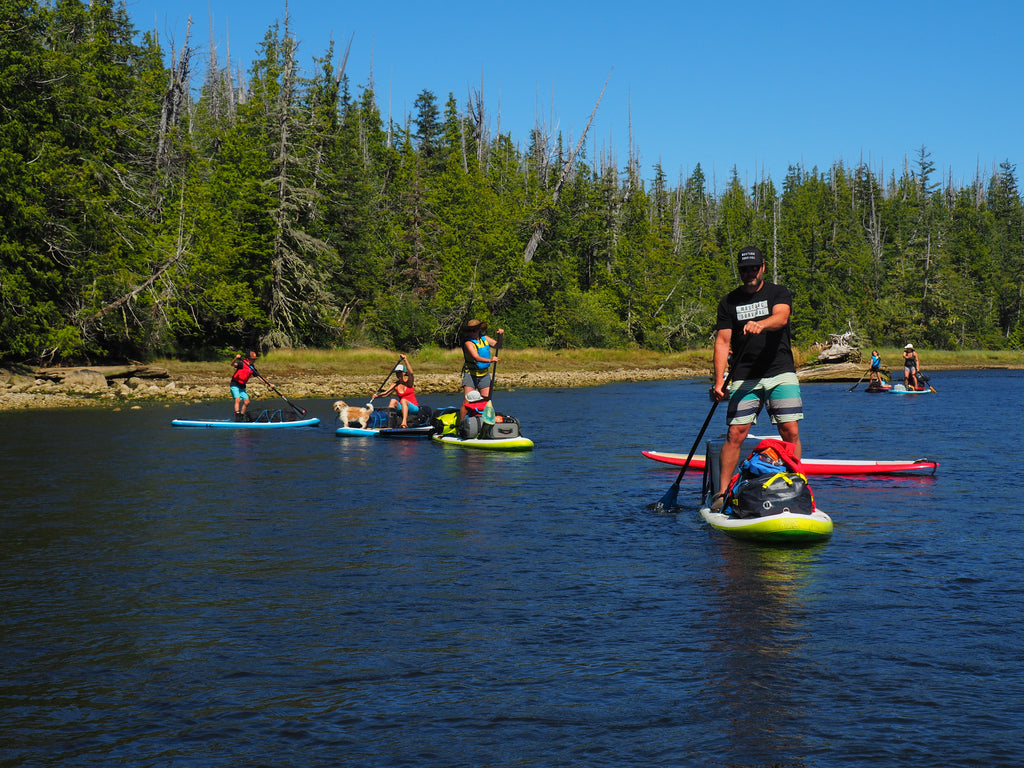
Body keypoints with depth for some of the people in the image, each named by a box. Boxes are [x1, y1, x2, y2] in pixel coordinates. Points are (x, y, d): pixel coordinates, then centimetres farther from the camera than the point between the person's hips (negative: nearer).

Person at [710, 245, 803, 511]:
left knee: (790, 432, -7)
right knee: (735, 433, -8)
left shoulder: (779, 293, 6)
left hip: (781, 373, 0)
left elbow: (781, 318, -16)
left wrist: (760, 324, -40)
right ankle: (721, 492, -3)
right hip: (744, 377, 1)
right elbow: (723, 341, 3)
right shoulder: (729, 302, 10)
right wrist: (719, 380, -10)